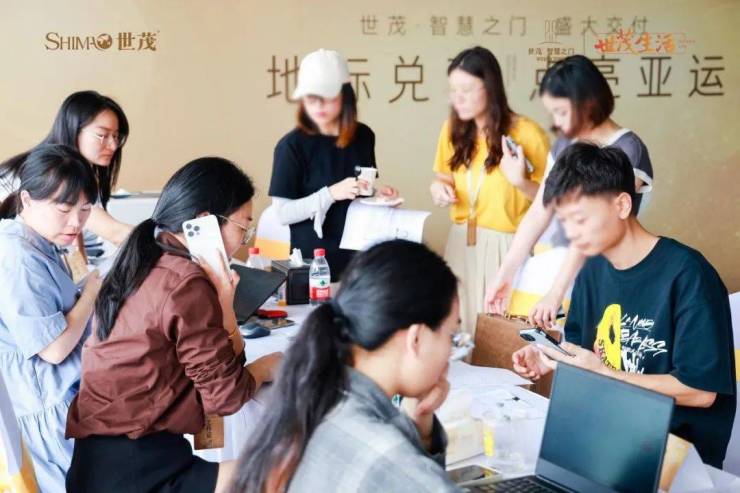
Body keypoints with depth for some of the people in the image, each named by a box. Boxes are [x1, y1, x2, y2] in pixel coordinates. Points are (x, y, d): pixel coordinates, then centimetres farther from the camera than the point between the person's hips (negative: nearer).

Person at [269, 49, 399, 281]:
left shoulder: (363, 136, 3)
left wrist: (377, 193, -3)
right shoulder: (292, 145, -11)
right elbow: (283, 213, -14)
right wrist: (331, 193, -23)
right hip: (313, 259, -4)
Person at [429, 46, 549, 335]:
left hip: (508, 245, -4)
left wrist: (521, 182, -23)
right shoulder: (453, 130, 4)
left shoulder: (526, 134, -11)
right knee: (461, 326, 8)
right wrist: (439, 188, -3)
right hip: (461, 242, 5)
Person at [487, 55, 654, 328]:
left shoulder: (627, 150, -13)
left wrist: (556, 293, -28)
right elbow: (538, 213, 5)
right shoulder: (564, 144, 9)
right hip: (554, 265, 6)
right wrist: (505, 273, -3)